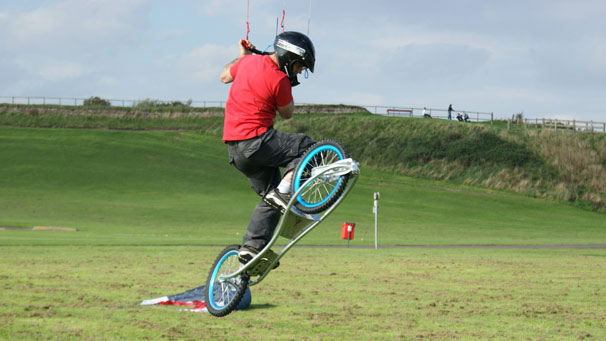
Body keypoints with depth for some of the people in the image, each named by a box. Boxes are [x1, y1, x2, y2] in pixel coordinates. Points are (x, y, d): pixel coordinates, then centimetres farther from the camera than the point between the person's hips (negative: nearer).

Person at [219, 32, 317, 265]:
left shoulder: (249, 62, 8)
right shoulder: (278, 79, -14)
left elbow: (225, 76, 29)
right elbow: (287, 113, 1)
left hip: (234, 148, 9)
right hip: (256, 140, -8)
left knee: (270, 197, 17)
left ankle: (252, 246, 12)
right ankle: (283, 190, -15)